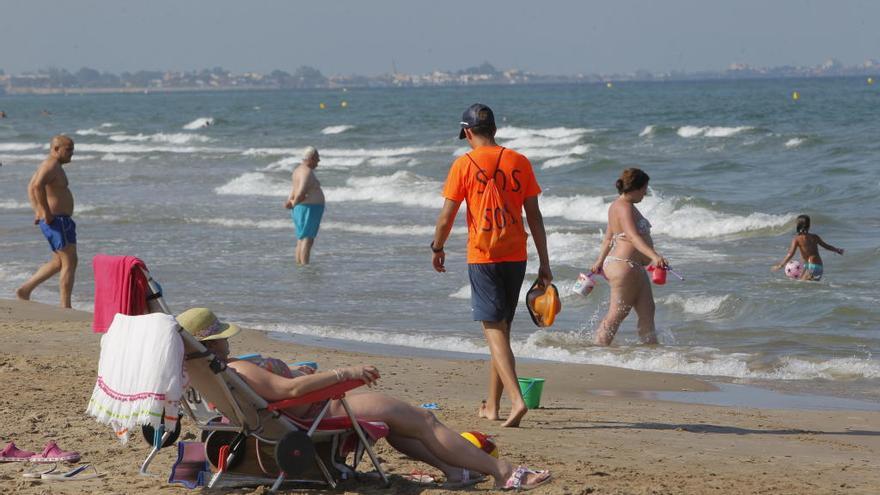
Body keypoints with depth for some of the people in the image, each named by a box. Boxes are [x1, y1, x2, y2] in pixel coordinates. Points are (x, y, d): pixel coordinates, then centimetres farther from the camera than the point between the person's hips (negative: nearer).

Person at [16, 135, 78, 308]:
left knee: (58, 262, 18)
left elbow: (31, 187, 29)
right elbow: (37, 186, -33)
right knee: (69, 263, -6)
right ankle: (65, 306, -5)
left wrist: (38, 211, 21)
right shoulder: (51, 166, -16)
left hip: (52, 221, 10)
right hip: (57, 220, -10)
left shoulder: (52, 166, 17)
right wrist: (47, 212, -27)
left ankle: (25, 289, 16)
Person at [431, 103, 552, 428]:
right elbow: (534, 215, 4)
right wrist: (544, 263, 8)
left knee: (494, 331, -5)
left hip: (482, 258, -4)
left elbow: (446, 217, -4)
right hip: (515, 256, 4)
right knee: (501, 328, 15)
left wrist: (437, 248, 14)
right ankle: (492, 406, 23)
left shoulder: (464, 165, -6)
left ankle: (516, 400, -23)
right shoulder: (519, 163, 4)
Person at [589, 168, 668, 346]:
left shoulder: (620, 205, 16)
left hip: (635, 268, 11)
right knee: (617, 314, -5)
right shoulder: (624, 207, -17)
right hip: (624, 266, -11)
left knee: (647, 311, 10)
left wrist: (600, 261, 29)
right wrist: (654, 256, -42)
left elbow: (608, 237, 23)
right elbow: (633, 236, -31)